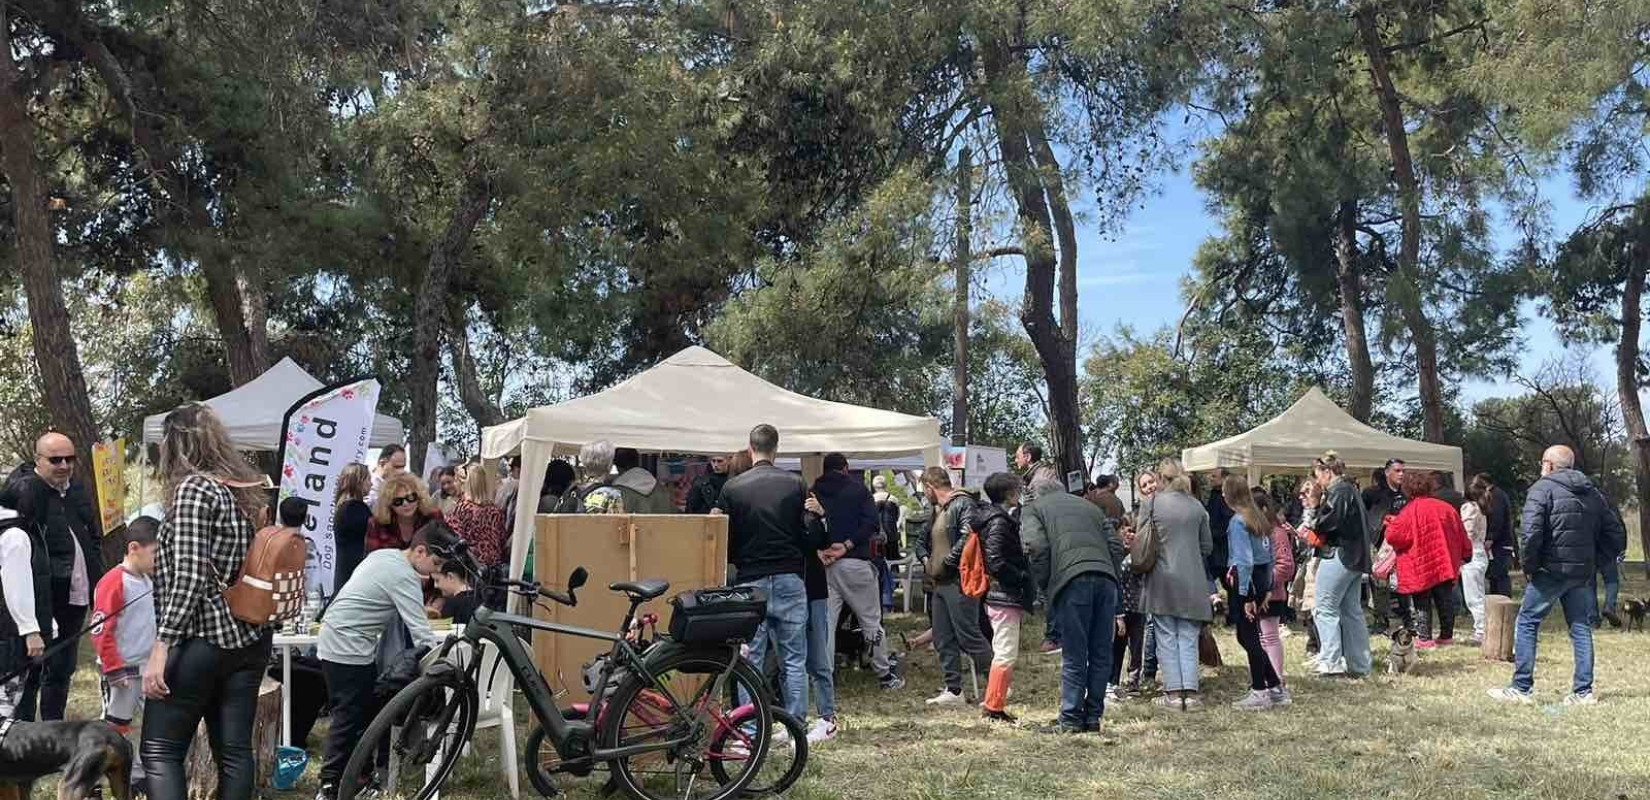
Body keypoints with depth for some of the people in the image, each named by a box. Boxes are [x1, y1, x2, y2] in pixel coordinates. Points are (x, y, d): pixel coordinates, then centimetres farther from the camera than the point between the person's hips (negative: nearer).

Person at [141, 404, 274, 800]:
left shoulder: (193, 488, -11)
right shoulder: (247, 488, 13)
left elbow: (190, 577, -18)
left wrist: (161, 645, -18)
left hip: (202, 639, -7)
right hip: (250, 637, 8)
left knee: (159, 750, 0)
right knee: (234, 749, 9)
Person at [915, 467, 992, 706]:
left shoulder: (963, 504, -10)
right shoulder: (936, 510, 19)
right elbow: (922, 540, 29)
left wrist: (946, 562, -15)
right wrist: (925, 559, 9)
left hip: (959, 582, -9)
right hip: (939, 584, 9)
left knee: (968, 636, -8)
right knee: (943, 640, 9)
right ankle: (953, 690, 14)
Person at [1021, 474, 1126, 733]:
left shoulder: (1032, 509, 16)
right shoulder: (1089, 506, 30)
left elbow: (1036, 545, -2)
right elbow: (1116, 544, 18)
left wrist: (1046, 582, 8)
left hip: (1072, 579, -4)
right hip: (1106, 579, 4)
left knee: (1074, 655, 1)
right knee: (1101, 653, 10)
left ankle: (1071, 719, 4)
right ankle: (1093, 717, 15)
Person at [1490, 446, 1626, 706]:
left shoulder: (1542, 489, -8)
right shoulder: (1593, 493, 14)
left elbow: (1531, 533, -20)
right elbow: (1617, 534, 14)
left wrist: (1528, 566, -9)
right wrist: (1595, 560, 15)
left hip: (1551, 570, -6)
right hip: (1583, 573, 6)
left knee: (1527, 622, 2)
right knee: (1580, 626, 12)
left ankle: (1521, 688, 0)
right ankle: (1583, 691, 12)